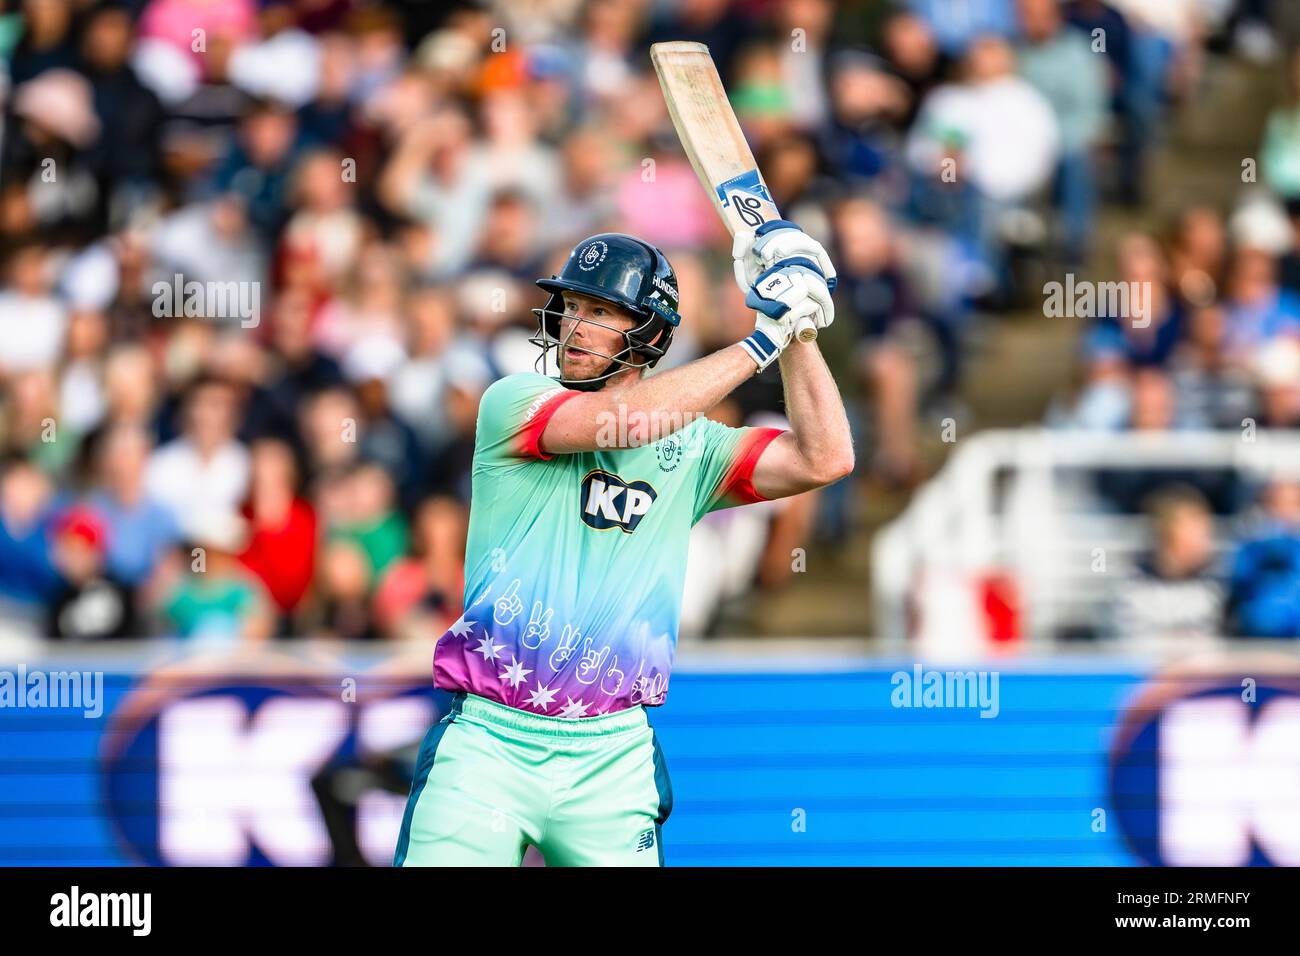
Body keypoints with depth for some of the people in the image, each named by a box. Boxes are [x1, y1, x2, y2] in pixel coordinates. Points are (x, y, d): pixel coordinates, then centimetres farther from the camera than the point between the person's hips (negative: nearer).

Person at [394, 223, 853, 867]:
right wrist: (762, 340, -13)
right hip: (488, 740, -2)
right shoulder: (512, 403, 1)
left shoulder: (690, 448, 10)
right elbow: (617, 420, -17)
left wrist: (796, 331, -4)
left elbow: (824, 459, 2)